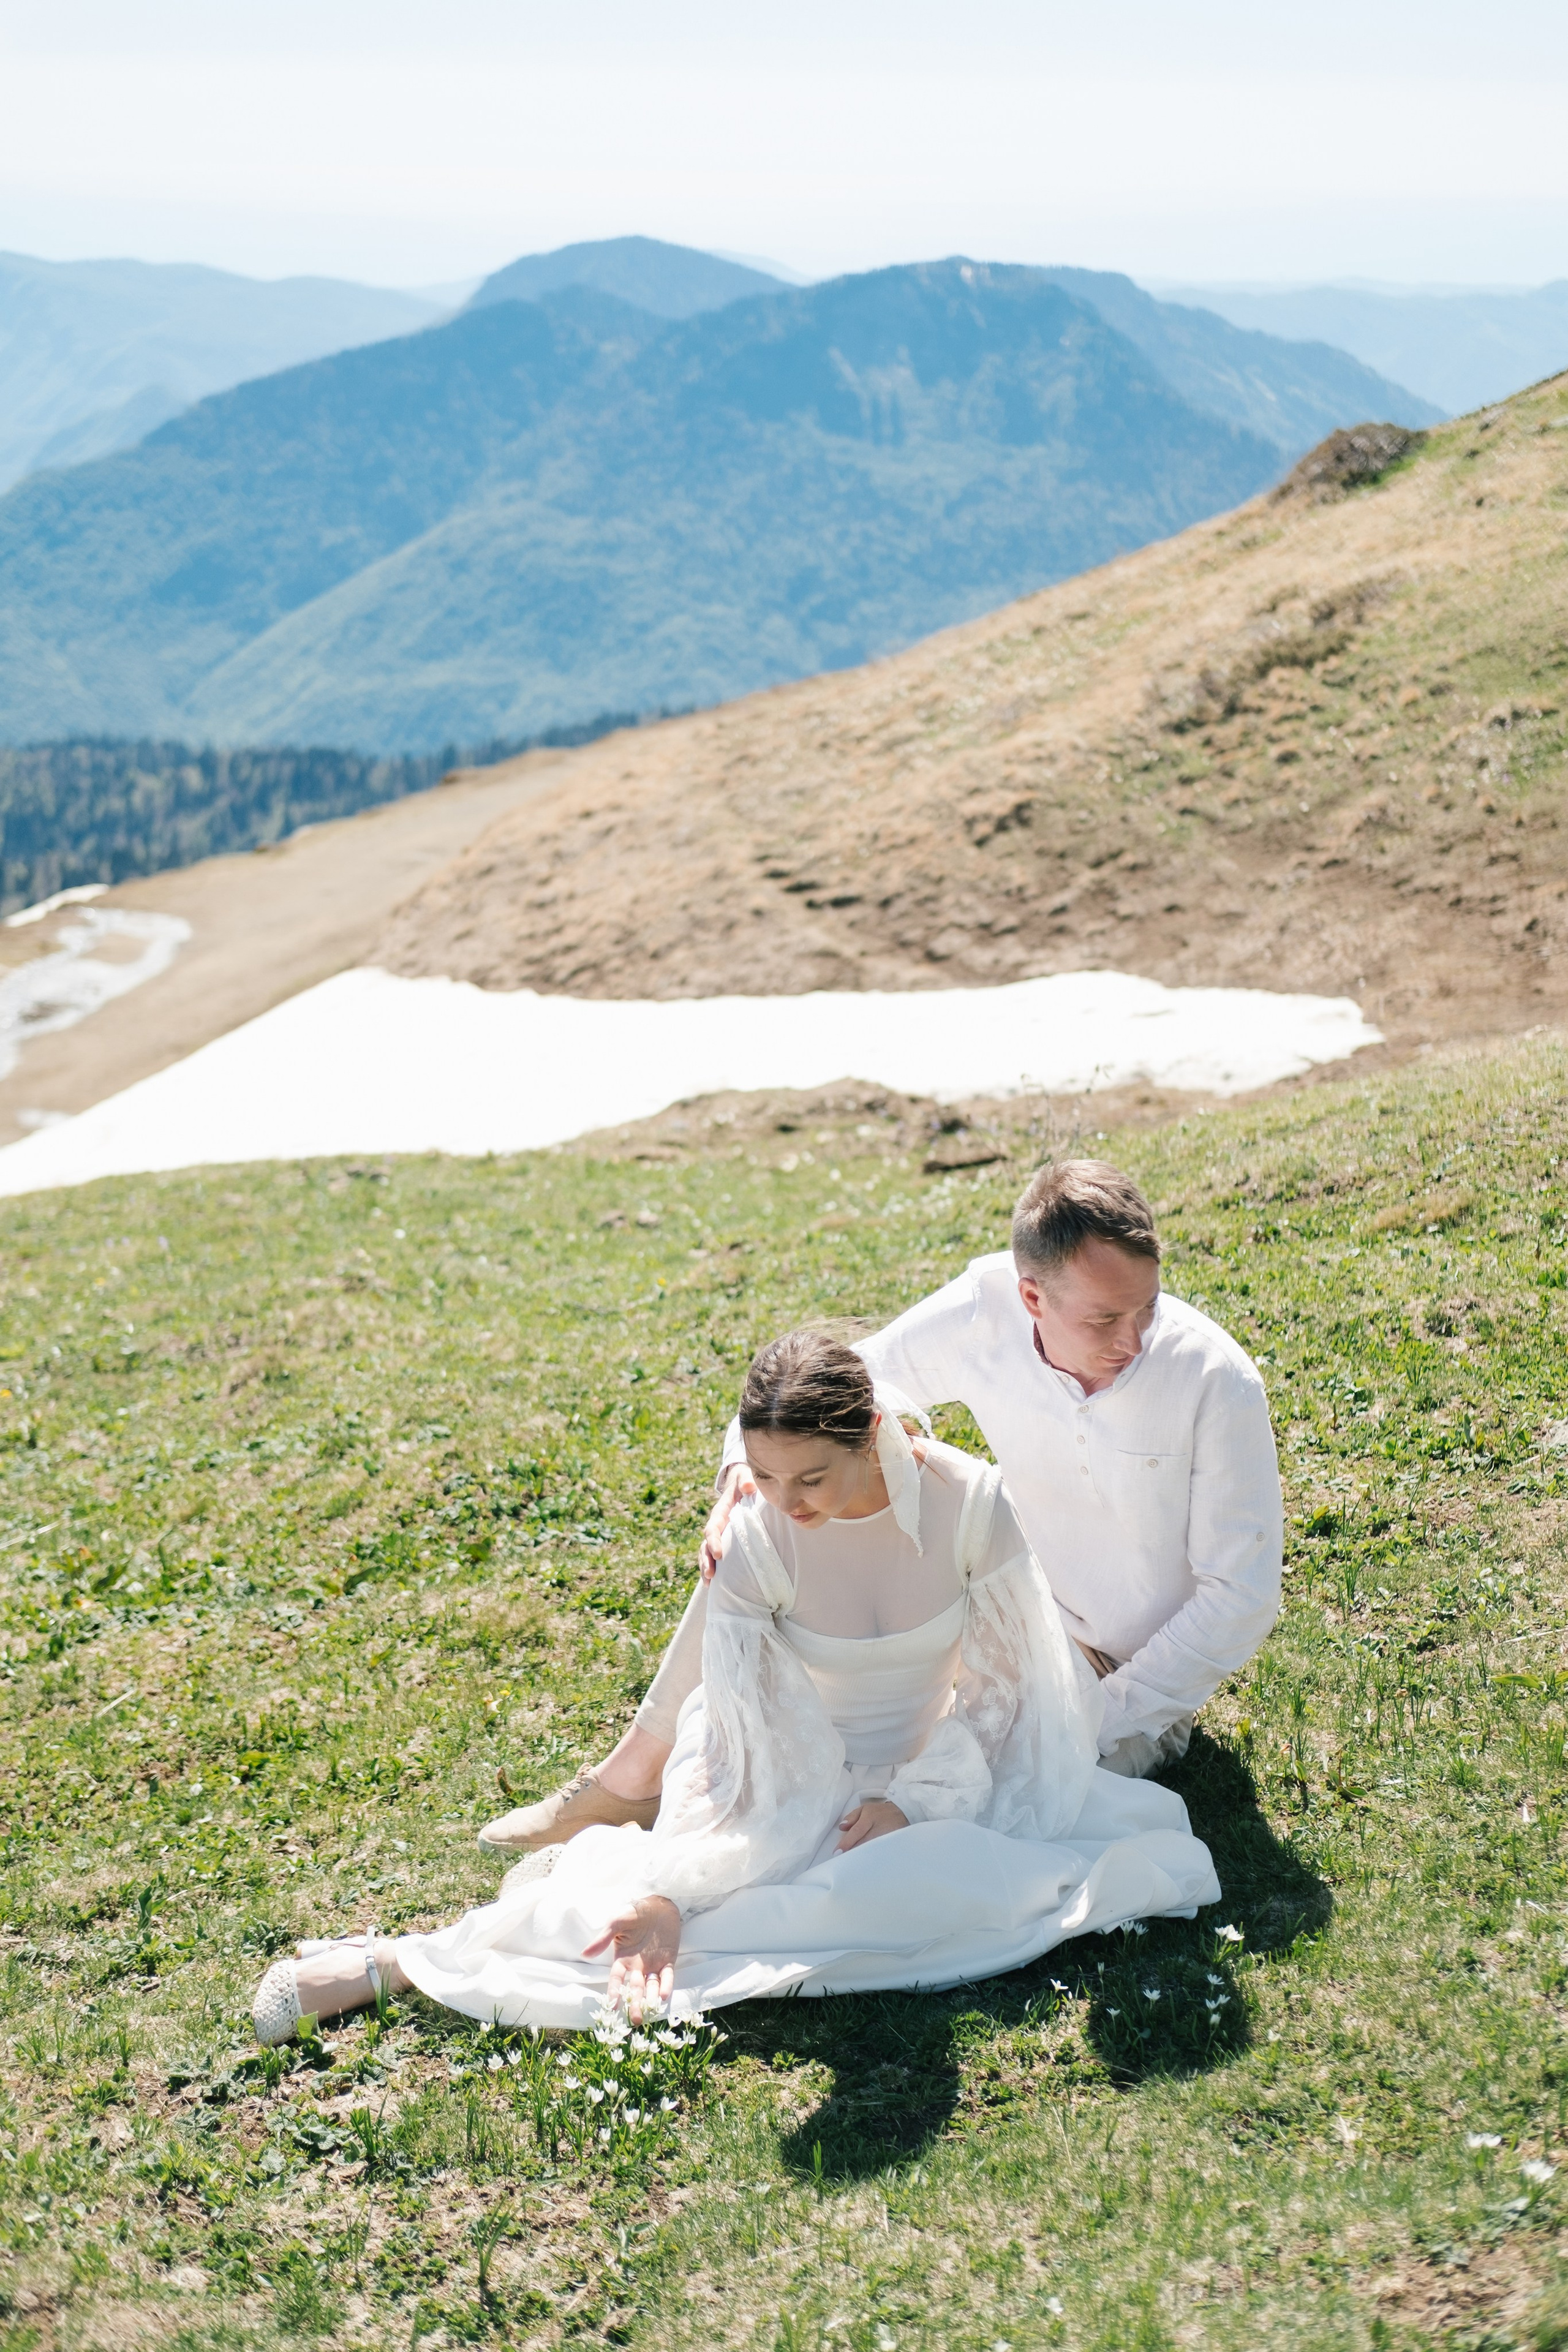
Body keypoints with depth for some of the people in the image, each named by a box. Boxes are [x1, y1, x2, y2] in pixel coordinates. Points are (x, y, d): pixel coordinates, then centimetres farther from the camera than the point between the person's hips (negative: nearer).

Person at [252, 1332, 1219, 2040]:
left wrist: (913, 1800, -19)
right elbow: (731, 1737, -21)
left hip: (945, 1771, 3)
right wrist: (664, 1890, -31)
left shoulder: (973, 1501, -19)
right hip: (801, 1787, -2)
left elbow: (1008, 1683, -9)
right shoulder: (756, 1539, -21)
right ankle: (399, 1963, -11)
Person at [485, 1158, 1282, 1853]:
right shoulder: (985, 1311, -17)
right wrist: (747, 1469, -25)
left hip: (1137, 1682, -4)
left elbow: (1242, 1596, -18)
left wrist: (1093, 1727, -23)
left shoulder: (1215, 1381, -26)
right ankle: (635, 1776, 1)